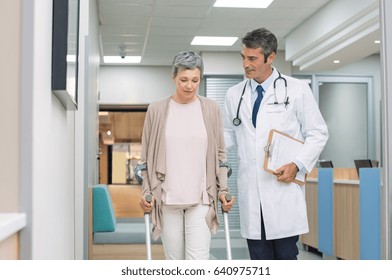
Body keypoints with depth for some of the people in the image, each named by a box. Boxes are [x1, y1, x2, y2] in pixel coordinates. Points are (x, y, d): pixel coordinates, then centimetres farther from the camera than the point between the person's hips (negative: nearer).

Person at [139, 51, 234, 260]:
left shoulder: (211, 109, 3)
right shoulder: (156, 110, 1)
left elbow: (220, 153, 7)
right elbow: (146, 156, 6)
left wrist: (223, 189, 0)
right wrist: (146, 191, -3)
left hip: (201, 198, 0)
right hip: (166, 199, 1)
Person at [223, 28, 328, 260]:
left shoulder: (297, 89, 1)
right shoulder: (234, 94, 10)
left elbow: (318, 133, 3)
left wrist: (297, 164, -10)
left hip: (284, 187, -3)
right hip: (251, 191, 3)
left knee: (286, 256, 1)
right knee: (260, 259, 9)